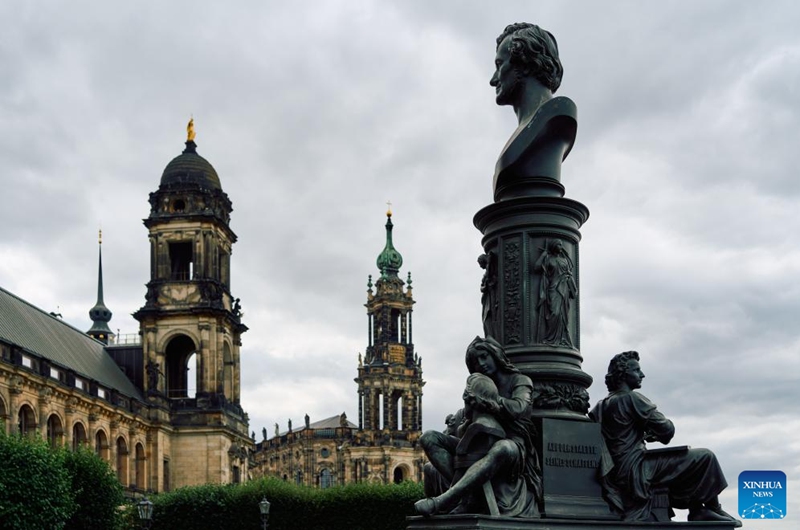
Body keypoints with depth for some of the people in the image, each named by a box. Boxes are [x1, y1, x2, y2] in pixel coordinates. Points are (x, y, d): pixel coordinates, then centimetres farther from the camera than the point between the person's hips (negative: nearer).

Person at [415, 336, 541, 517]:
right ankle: (466, 495, -31)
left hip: (512, 446, -5)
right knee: (429, 438, -12)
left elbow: (518, 408, -16)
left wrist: (485, 401, -24)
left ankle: (440, 501, -48)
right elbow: (461, 432, 13)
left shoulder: (519, 381, 7)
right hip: (478, 447, 6)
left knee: (503, 448, -43)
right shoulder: (479, 385, 19)